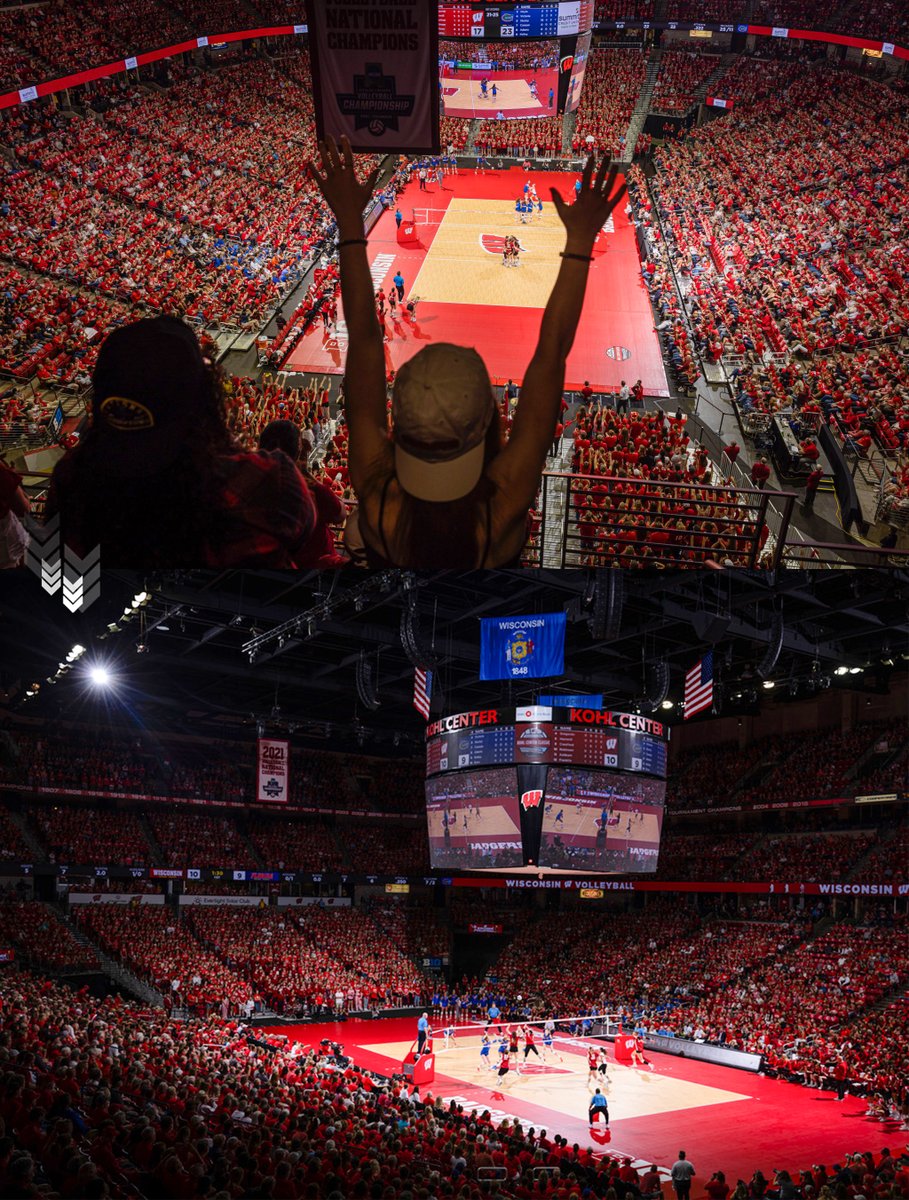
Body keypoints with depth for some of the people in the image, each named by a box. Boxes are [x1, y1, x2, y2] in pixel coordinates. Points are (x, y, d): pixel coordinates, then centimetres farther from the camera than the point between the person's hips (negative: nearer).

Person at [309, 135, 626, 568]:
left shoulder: (375, 490, -38)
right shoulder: (505, 503, -42)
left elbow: (363, 339, -32)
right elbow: (552, 350, -37)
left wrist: (350, 224, -25)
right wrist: (580, 241, -32)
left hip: (386, 559, 1)